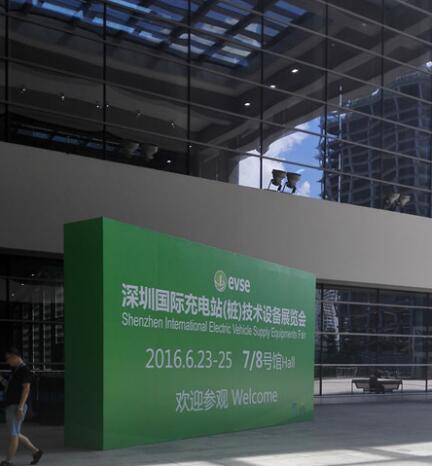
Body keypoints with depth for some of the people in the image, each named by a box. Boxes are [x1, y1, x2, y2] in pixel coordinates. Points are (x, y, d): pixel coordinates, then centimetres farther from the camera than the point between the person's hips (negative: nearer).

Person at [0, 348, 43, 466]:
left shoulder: (24, 370, -11)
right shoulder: (16, 370, 19)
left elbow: (26, 389, -18)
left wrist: (20, 407, -23)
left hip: (17, 407, -10)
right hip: (11, 407, 10)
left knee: (13, 434, -8)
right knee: (15, 434, 10)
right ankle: (36, 452, 17)